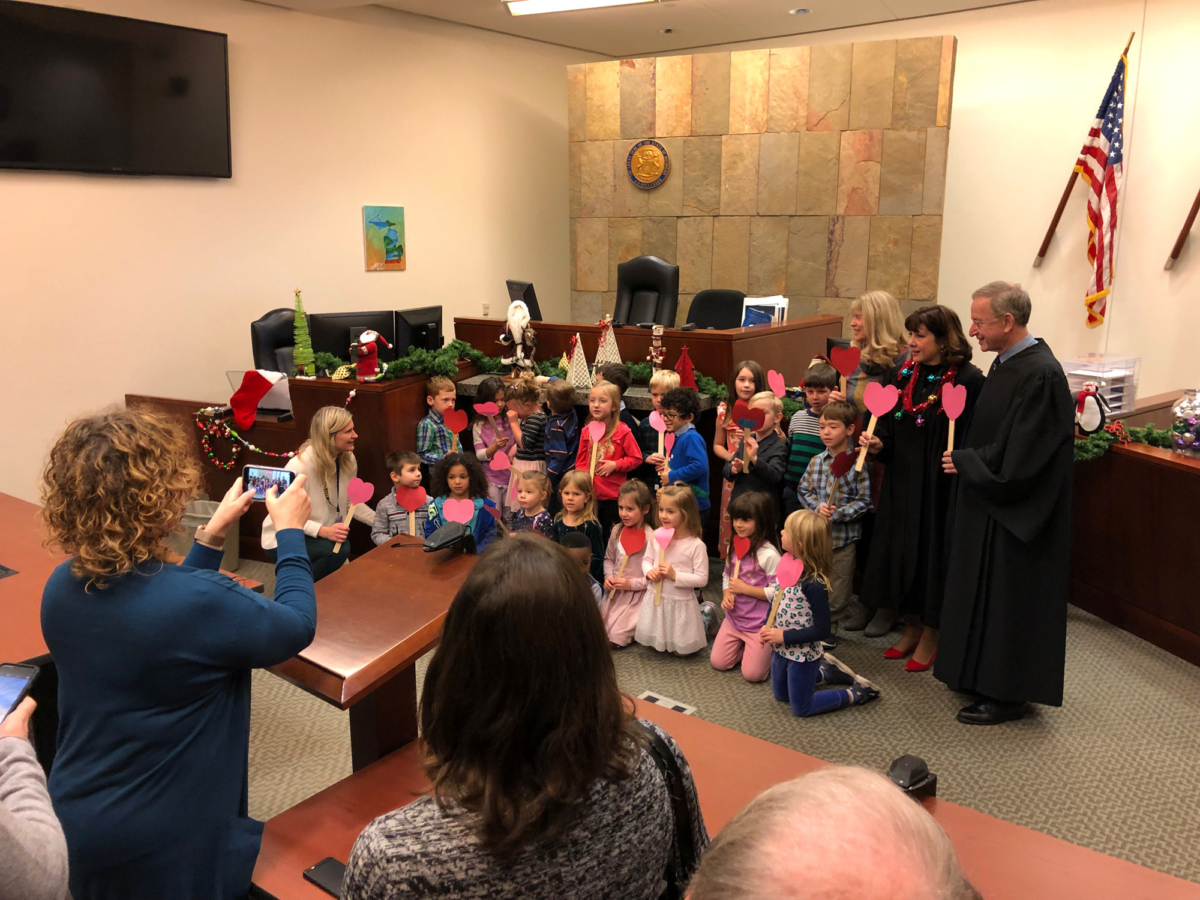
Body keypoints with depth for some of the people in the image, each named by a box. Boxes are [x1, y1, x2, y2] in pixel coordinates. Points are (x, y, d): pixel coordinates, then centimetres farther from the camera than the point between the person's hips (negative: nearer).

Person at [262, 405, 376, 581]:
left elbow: (352, 503, 4)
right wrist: (323, 531, -37)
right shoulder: (300, 465, -27)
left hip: (322, 538, 7)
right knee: (339, 549, -30)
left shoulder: (348, 460, -7)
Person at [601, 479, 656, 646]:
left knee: (615, 637, -12)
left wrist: (632, 584, -20)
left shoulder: (651, 537, -17)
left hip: (637, 593, -6)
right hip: (615, 591, 6)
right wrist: (608, 577, -3)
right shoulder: (617, 531, 1)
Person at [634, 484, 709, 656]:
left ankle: (703, 621, 36)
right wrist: (649, 571, -13)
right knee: (654, 642, 17)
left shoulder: (696, 545, -19)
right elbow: (646, 559, 8)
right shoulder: (657, 537, -6)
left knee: (682, 650, 12)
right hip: (656, 599, 4)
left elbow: (702, 579, -18)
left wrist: (675, 576, -24)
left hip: (681, 603, -4)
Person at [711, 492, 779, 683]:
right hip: (734, 619, 7)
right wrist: (726, 594, -4)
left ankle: (772, 649, 22)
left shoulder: (768, 554, -22)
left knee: (752, 674, -5)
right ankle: (746, 647, 31)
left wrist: (745, 588, -22)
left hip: (760, 624, -7)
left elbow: (778, 591, -23)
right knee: (718, 663, 8)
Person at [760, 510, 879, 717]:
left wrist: (784, 636, -23)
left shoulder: (814, 584, -30)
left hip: (803, 656, -8)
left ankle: (856, 692, 21)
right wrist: (767, 626, -8)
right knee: (780, 694, 28)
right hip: (781, 650, 8)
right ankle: (824, 672, 41)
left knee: (801, 708, 11)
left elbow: (822, 630, -25)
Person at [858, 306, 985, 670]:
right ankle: (911, 628, 31)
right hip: (901, 481, 6)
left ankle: (930, 636, 23)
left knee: (932, 553, 4)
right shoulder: (903, 373, 5)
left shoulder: (967, 380, -13)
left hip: (940, 486, -6)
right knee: (900, 550, 12)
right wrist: (878, 443, -9)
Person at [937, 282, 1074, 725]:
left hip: (1015, 512, -9)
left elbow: (1018, 456, -24)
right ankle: (983, 673, 33)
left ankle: (1008, 694, 17)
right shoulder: (1006, 363, 5)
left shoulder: (1040, 375, -24)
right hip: (990, 502, 9)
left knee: (1008, 596, 2)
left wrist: (962, 461, -13)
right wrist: (965, 458, 2)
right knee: (985, 589, 18)